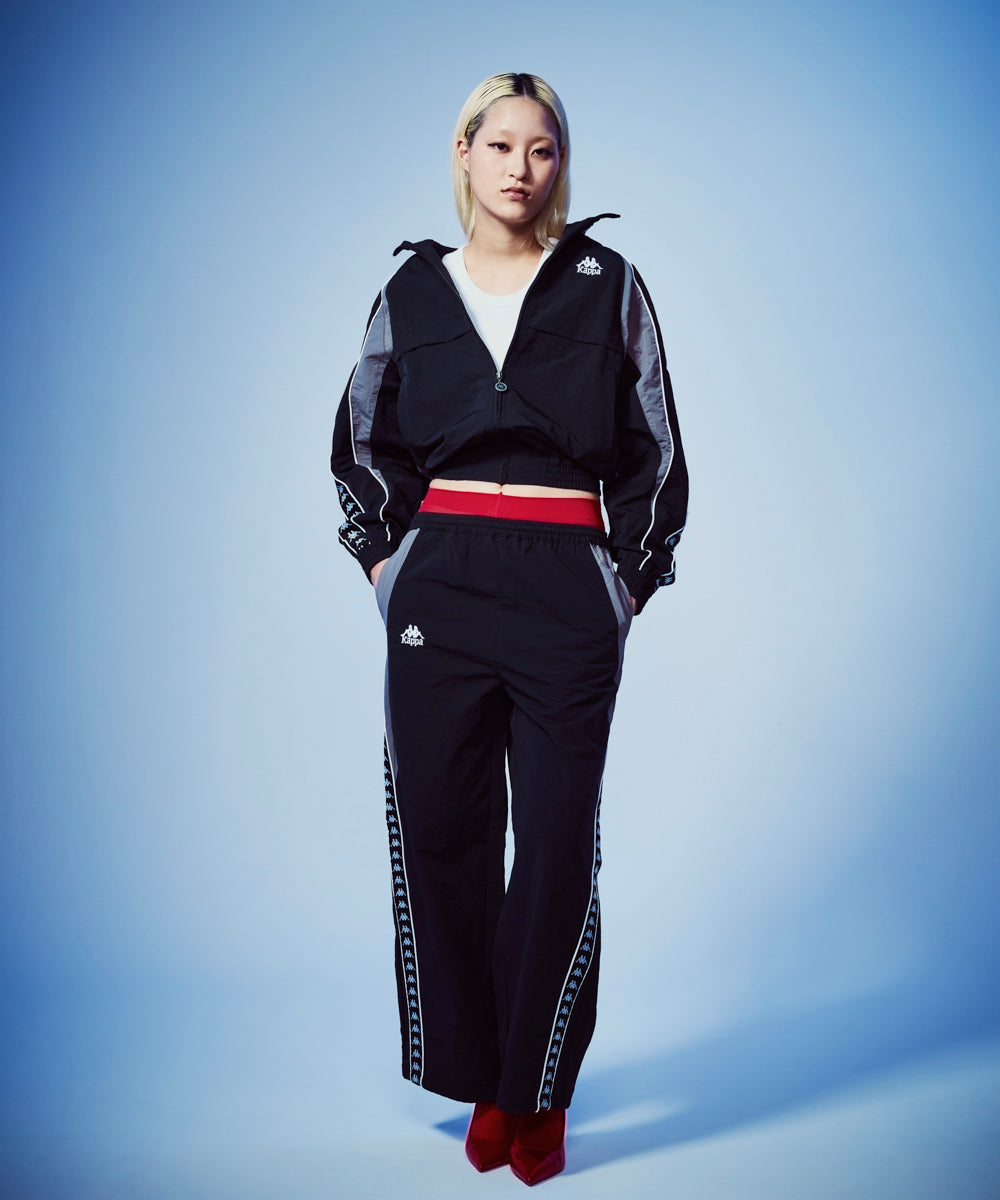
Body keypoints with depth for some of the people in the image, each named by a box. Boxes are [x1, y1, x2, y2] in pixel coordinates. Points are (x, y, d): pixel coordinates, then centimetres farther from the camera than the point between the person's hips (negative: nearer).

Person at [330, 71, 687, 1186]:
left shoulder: (607, 285, 7)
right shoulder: (412, 289, 11)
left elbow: (653, 451, 9)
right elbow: (362, 442, 19)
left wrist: (628, 579, 2)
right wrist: (385, 561, 8)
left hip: (568, 586, -1)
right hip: (440, 583, 2)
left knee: (558, 841, 0)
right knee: (440, 830, 3)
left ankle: (540, 1092, 16)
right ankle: (481, 1081, 19)